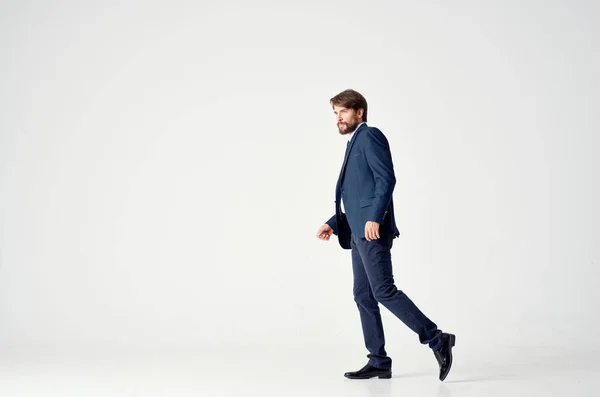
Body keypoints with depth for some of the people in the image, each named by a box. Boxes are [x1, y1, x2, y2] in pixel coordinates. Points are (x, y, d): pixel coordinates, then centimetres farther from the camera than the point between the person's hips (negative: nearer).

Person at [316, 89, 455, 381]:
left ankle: (437, 339, -10)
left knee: (383, 291, -15)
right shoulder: (354, 144, 26)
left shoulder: (370, 136, -3)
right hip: (359, 231, 10)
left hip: (372, 228, -10)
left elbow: (387, 178, -16)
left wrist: (374, 218, -25)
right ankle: (378, 362, 9)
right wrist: (333, 224, 15)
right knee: (363, 296, 6)